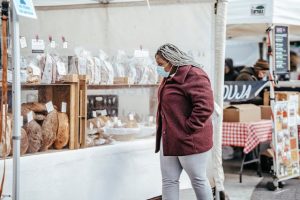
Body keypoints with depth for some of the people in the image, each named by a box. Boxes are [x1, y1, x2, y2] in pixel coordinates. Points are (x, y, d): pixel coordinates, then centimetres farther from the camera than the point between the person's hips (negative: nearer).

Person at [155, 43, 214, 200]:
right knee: (169, 180, 9)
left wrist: (187, 129, -20)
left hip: (189, 140, -9)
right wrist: (164, 131, 11)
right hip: (169, 140, 9)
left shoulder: (193, 75, -16)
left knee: (198, 180, 5)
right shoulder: (169, 77, 14)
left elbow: (205, 106, -23)